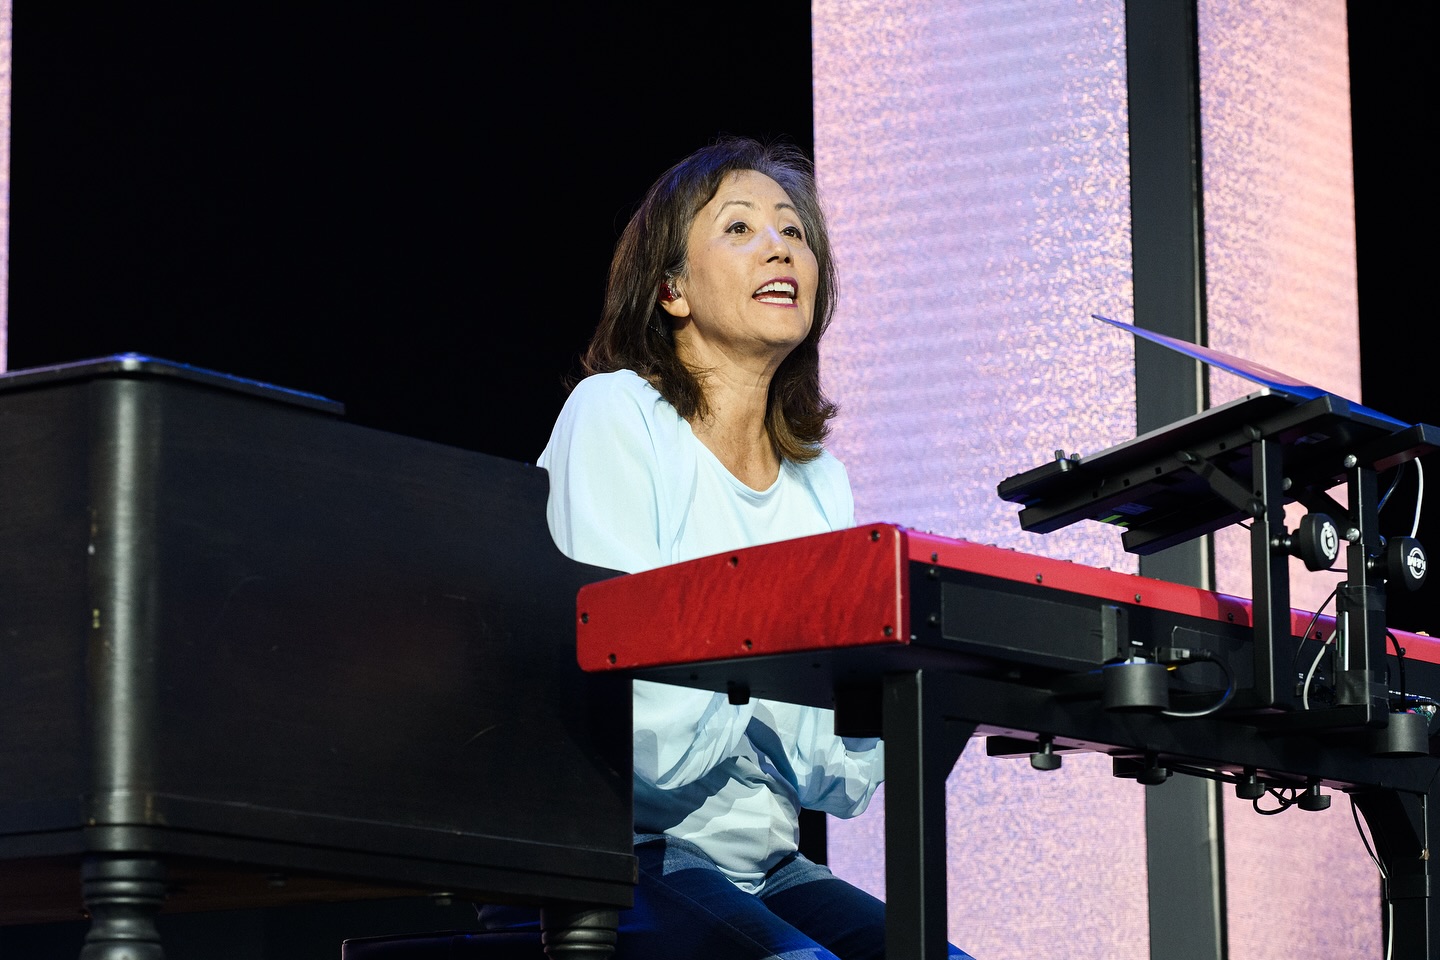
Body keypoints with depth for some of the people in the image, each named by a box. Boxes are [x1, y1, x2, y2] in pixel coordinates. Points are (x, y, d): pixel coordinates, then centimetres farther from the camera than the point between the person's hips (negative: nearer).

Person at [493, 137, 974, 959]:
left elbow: (842, 782, 6)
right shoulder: (615, 416, -5)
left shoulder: (822, 483, 13)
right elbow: (648, 744, -15)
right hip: (615, 858, -6)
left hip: (759, 866, 6)